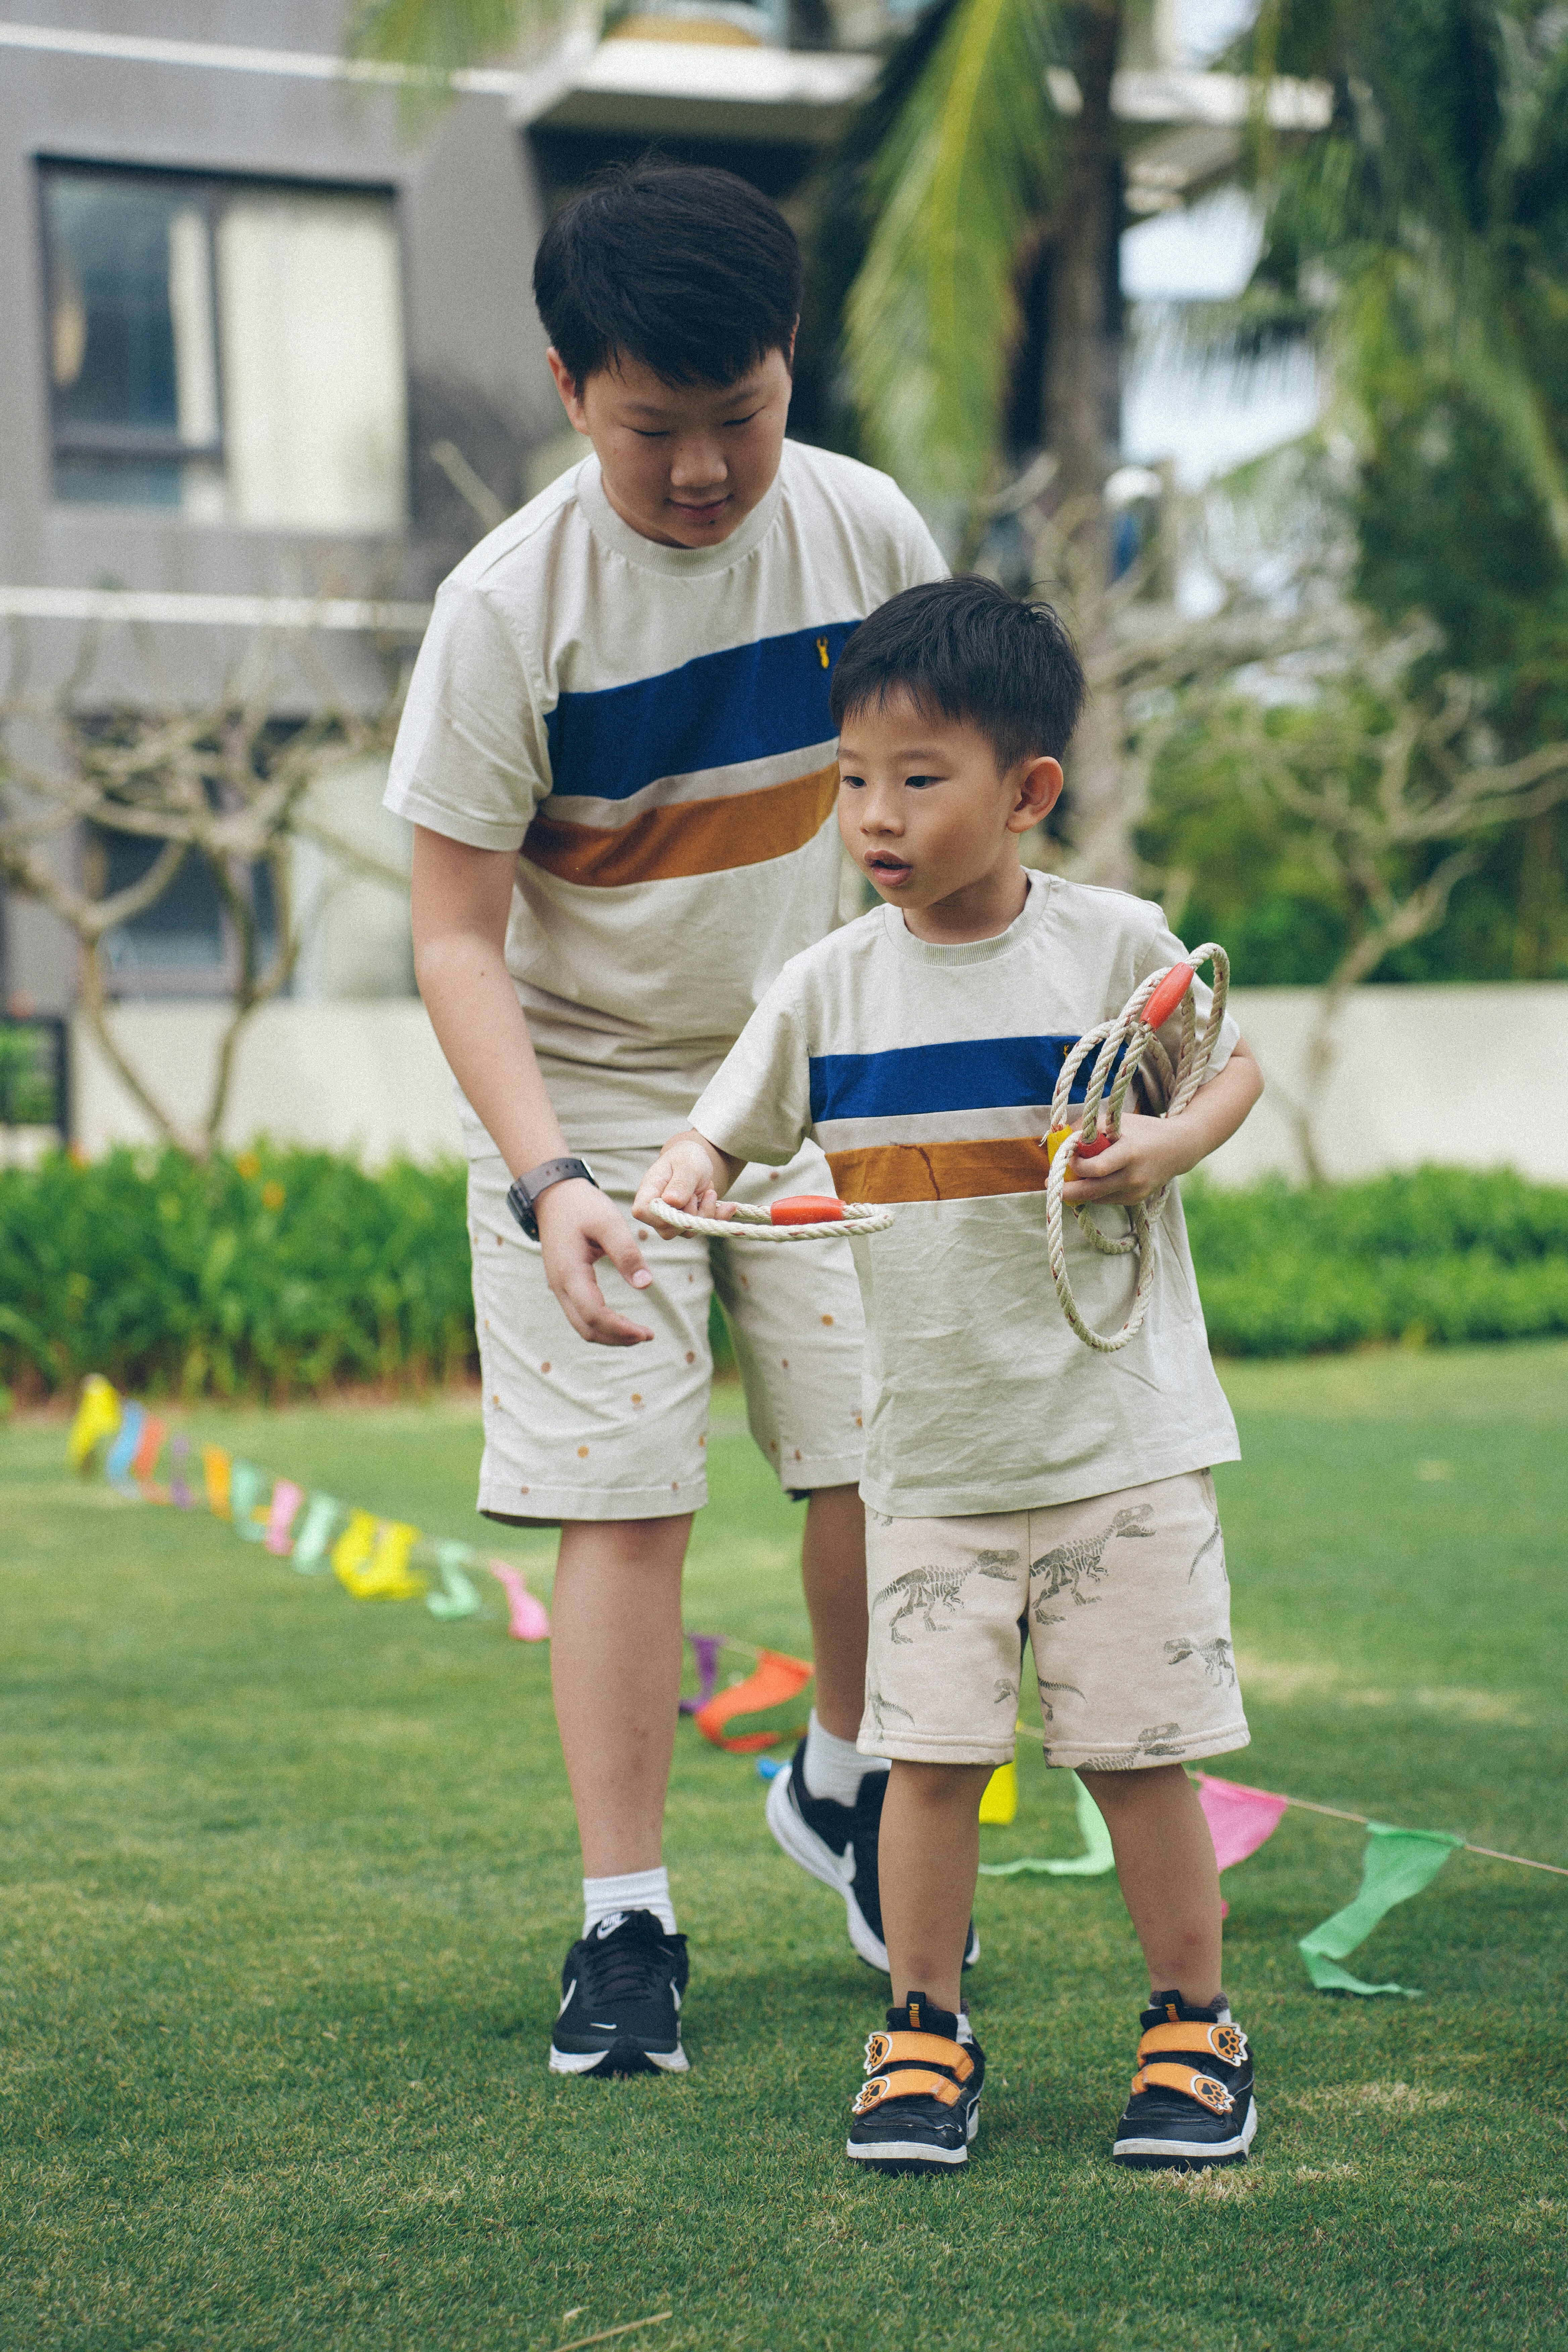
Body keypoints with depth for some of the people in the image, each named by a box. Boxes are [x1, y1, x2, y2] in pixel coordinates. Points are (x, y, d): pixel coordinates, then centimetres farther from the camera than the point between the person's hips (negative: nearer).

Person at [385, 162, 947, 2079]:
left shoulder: (867, 532, -10)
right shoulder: (510, 606, -21)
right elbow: (457, 937, -18)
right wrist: (547, 1180, -31)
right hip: (587, 1093, -3)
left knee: (885, 1461, 1)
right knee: (623, 1498, -6)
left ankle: (846, 1784, 28)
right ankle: (623, 1920, 5)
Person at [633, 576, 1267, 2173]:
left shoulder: (1113, 945, -6)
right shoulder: (831, 986, 0)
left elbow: (1232, 1064, 10)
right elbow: (730, 1131, 7)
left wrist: (1172, 1146, -11)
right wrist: (685, 1177, -16)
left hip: (1120, 1438, -2)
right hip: (928, 1451, 2)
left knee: (1138, 1752, 4)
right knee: (928, 1750, 1)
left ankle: (1193, 2028, 22)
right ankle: (922, 2035, 18)